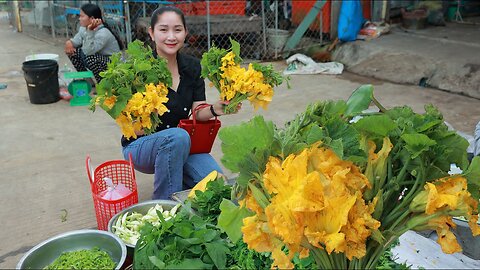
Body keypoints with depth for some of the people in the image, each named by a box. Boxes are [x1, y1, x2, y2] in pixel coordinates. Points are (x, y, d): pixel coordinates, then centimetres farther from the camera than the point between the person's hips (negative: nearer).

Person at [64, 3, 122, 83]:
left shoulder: (103, 33, -28)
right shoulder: (84, 28, 0)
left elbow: (88, 51, -38)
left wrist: (90, 31, -43)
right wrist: (69, 43, -24)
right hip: (98, 58, 9)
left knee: (89, 57, -35)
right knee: (71, 50, 1)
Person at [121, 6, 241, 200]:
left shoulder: (192, 66, -1)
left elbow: (198, 112, -3)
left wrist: (214, 110, -24)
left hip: (180, 146, 4)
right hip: (140, 145, -4)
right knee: (177, 136, -36)